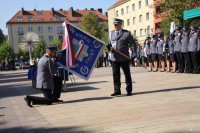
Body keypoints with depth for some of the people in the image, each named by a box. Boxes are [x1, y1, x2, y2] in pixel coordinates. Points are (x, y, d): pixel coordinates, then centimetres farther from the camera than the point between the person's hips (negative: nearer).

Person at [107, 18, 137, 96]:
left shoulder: (126, 33, -1)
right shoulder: (111, 33, 12)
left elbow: (133, 44, 1)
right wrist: (109, 47, -5)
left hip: (124, 58, -4)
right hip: (114, 58, 4)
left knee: (127, 74, 5)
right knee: (115, 75, 6)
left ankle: (129, 91, 14)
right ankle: (117, 91, 15)